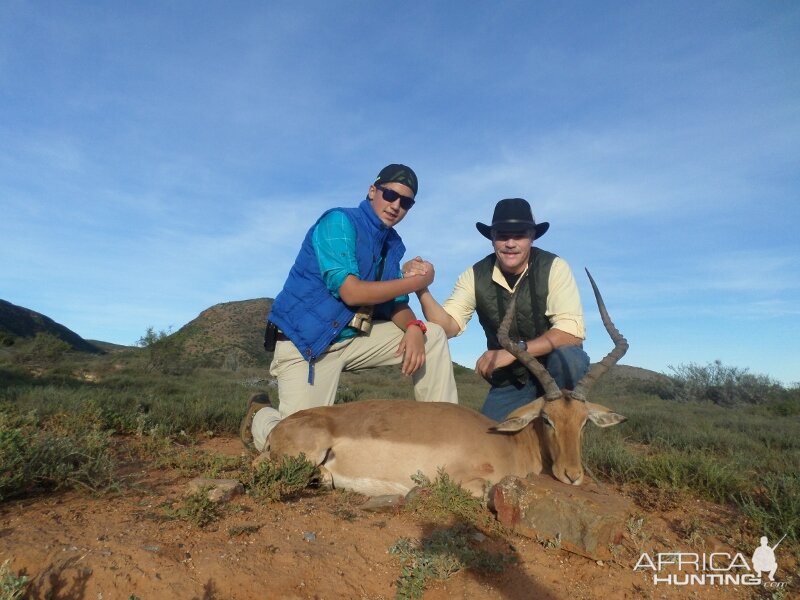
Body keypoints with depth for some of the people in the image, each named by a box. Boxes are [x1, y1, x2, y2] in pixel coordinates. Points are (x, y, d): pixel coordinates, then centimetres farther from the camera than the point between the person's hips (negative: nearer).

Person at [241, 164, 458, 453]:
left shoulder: (394, 244, 8)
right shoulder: (339, 222, -15)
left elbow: (393, 302, 7)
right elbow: (351, 291, -25)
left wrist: (413, 327, -17)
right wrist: (418, 281, -16)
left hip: (355, 337, 7)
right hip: (305, 341, -7)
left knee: (432, 336, -3)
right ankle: (260, 415, 19)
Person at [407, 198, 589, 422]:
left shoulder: (553, 268, -16)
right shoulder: (475, 276, -8)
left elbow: (572, 331, -24)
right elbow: (448, 326, -15)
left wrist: (515, 350, -34)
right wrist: (421, 288, -32)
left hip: (555, 369, -1)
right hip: (510, 380, 2)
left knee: (569, 358, -33)